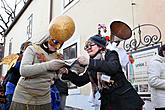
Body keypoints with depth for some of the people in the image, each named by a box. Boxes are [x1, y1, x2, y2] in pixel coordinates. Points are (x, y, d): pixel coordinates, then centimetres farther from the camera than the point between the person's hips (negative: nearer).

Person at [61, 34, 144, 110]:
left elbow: (113, 67, -24)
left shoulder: (111, 55, -2)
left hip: (125, 98, -4)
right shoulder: (92, 67, 13)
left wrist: (89, 62, -25)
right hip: (107, 102, 5)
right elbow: (80, 81, 13)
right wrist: (67, 72, -1)